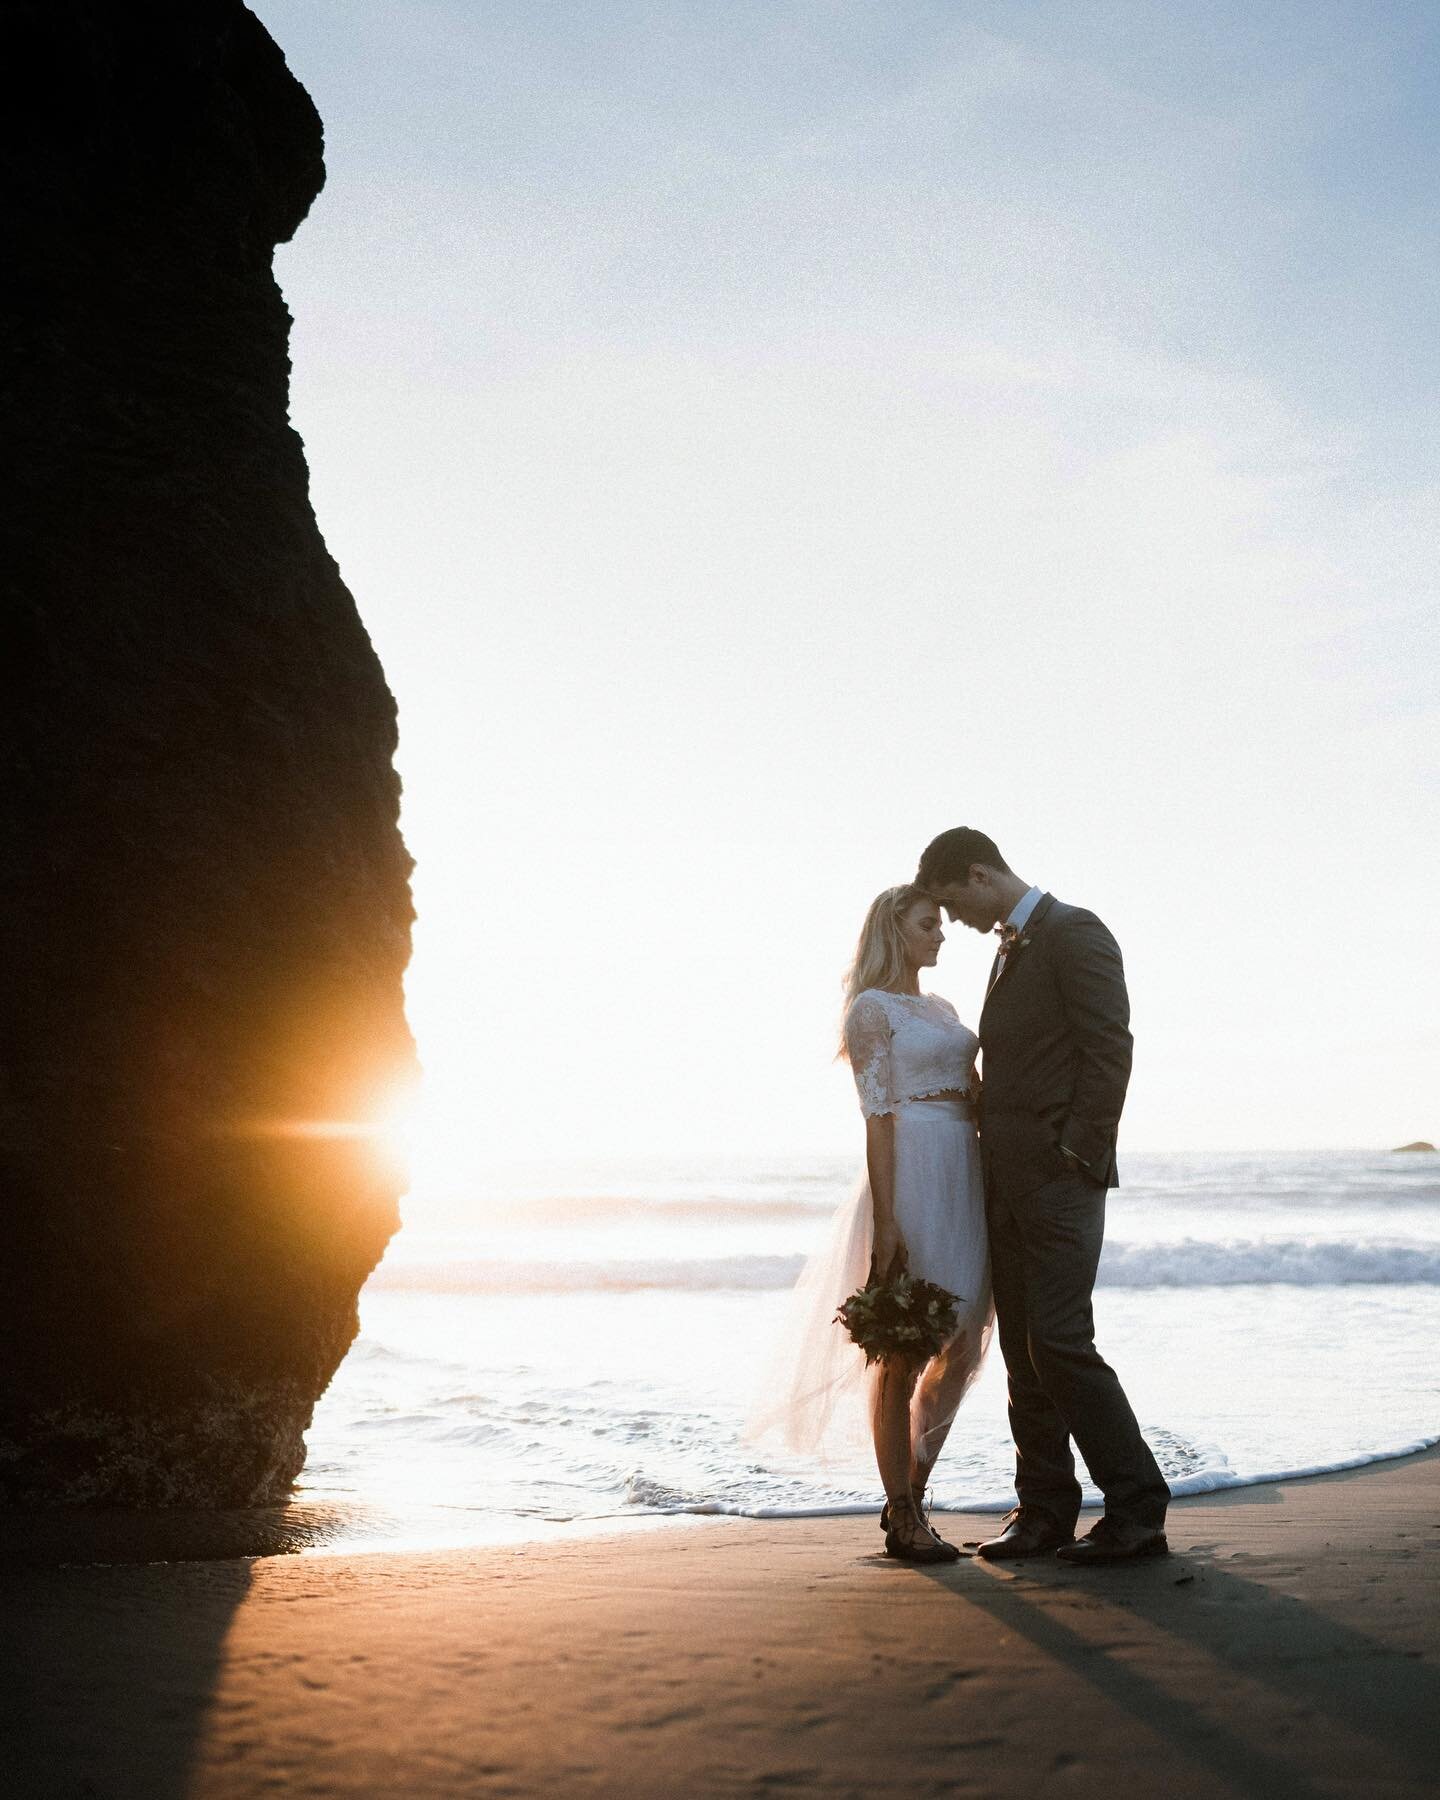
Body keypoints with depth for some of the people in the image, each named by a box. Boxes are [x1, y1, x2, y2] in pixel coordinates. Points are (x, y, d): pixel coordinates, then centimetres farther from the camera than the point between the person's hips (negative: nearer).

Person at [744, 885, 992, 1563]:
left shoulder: (941, 1008, 19)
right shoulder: (871, 1008, -5)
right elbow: (878, 1118, -13)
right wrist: (886, 1223, -18)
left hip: (965, 1176, 8)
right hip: (913, 1175, -8)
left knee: (961, 1352, 10)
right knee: (904, 1355, -1)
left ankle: (911, 1496, 22)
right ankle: (902, 1519, 8)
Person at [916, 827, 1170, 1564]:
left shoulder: (1074, 932, -7)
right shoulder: (1011, 949, 21)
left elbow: (1109, 1049, -15)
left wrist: (1079, 1153, -16)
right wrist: (993, 1169, 13)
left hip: (1060, 1177, -9)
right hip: (1008, 1183, 9)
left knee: (1060, 1343, -13)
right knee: (1024, 1351, 9)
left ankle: (1137, 1509, -4)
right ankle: (1045, 1510, 15)